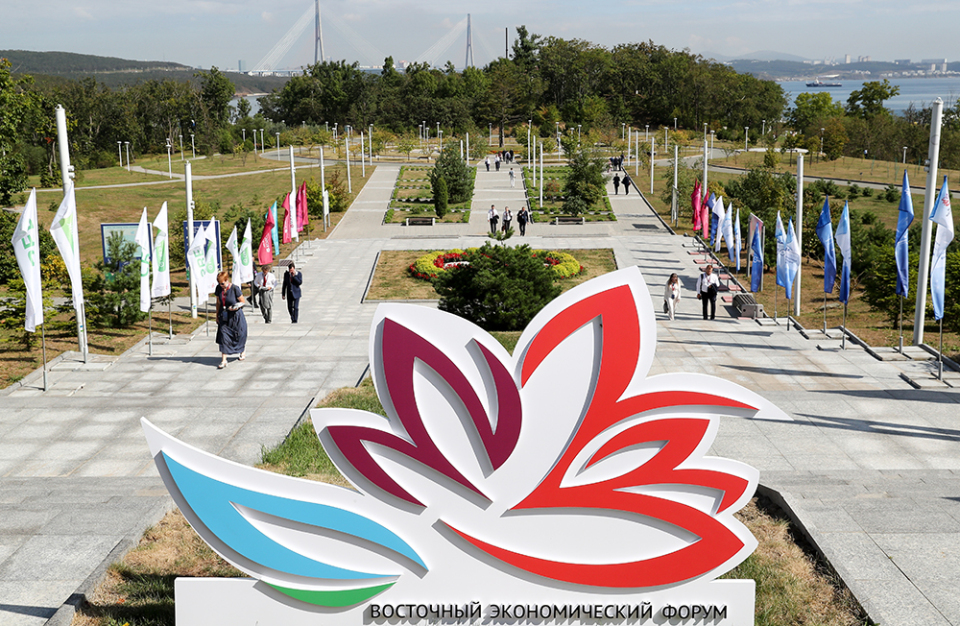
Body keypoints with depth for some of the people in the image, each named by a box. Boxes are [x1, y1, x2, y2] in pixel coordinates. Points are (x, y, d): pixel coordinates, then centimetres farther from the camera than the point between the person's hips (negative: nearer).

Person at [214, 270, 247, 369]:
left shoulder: (235, 288, -17)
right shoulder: (219, 288, -3)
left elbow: (243, 301, -9)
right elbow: (218, 303, 10)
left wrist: (236, 306, -28)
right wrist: (217, 315, 11)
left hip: (236, 316, -3)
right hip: (224, 316, 3)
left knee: (239, 335, 12)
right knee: (223, 336, -4)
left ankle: (243, 351, 41)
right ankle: (223, 360, -3)